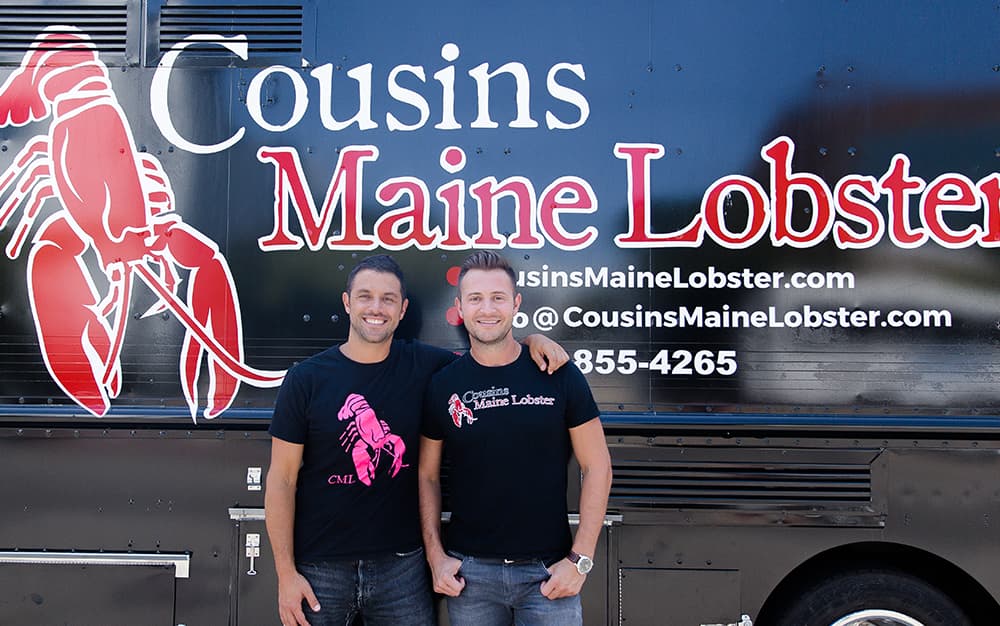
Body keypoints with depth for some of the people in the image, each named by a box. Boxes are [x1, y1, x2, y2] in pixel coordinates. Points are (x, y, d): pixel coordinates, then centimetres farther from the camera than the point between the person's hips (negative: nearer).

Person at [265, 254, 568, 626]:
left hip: (402, 564, 2)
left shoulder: (423, 365, -1)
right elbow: (282, 479, -4)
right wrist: (286, 573, -7)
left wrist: (531, 339, -5)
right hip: (321, 568, -1)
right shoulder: (306, 379, -6)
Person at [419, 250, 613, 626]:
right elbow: (427, 476, 7)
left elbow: (596, 467, -3)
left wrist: (580, 559, -7)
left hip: (548, 570, -1)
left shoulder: (559, 375, -5)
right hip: (469, 571, 1)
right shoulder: (442, 386, -1)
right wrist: (435, 556, -1)